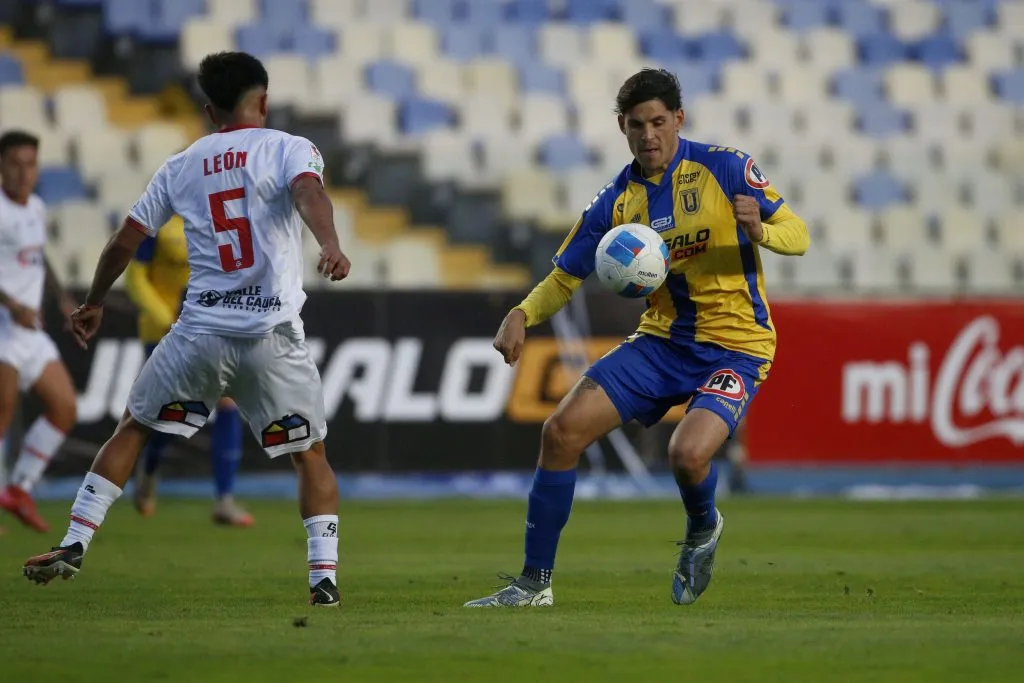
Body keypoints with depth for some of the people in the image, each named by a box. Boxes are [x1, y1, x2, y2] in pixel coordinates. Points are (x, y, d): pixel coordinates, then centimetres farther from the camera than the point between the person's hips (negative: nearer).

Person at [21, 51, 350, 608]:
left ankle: (74, 544, 7)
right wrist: (330, 247, -37)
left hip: (199, 332, 2)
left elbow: (124, 242, 17)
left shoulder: (182, 167, 13)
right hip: (272, 335, -2)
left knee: (132, 430, 17)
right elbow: (308, 192, -19)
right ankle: (324, 576, 2)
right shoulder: (288, 149, 4)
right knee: (311, 455, 13)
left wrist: (93, 304, 32)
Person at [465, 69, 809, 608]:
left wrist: (759, 230, -29)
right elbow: (565, 277, 8)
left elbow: (797, 236, -6)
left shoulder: (724, 168, -8)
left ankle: (703, 530, 9)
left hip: (735, 346, -5)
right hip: (662, 341, 5)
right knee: (562, 430, -9)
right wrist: (522, 315, -12)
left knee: (687, 453, -30)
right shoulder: (616, 202, 2)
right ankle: (535, 582, 3)